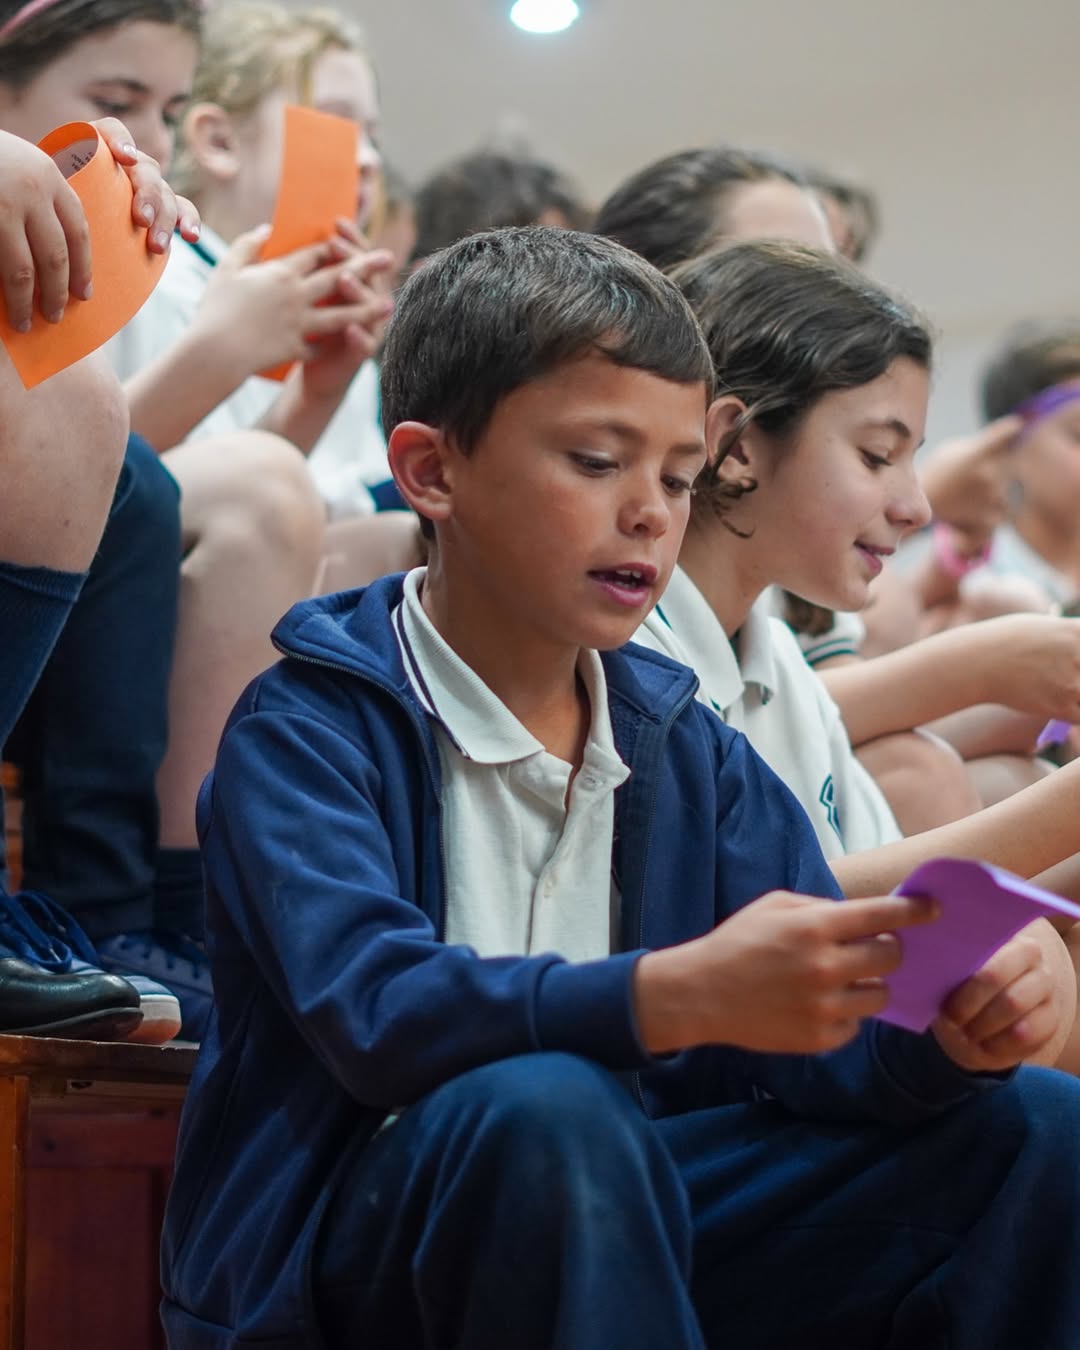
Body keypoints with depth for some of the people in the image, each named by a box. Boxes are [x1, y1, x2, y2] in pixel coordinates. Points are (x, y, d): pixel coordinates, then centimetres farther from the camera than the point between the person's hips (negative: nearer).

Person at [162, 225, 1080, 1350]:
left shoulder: (690, 752, 10)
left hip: (610, 1230, 6)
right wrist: (678, 996, -42)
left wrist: (948, 1032, -22)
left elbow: (815, 1049, 2)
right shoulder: (309, 730, -9)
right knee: (542, 1111, -38)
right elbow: (371, 1004, -28)